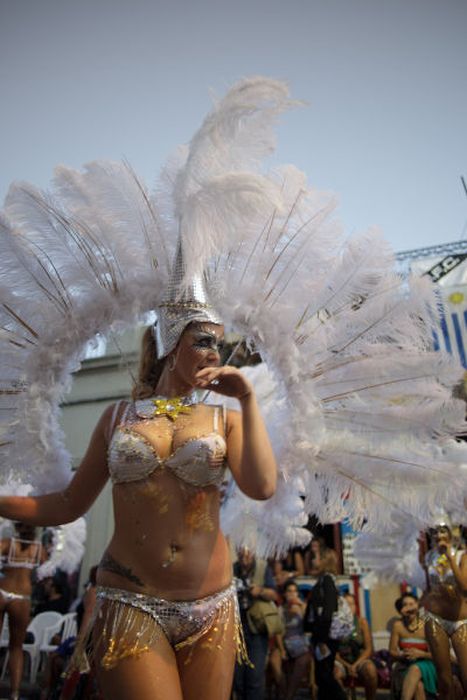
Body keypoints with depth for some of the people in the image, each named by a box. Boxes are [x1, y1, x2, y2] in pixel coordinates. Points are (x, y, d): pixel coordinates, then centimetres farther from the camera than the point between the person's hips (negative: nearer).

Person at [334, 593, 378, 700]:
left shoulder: (362, 622, -1)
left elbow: (368, 649, -2)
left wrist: (355, 665, -14)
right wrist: (347, 666, -15)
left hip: (360, 660, 1)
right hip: (341, 662, -1)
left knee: (370, 668, -32)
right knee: (335, 671, -34)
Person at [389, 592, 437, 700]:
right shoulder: (398, 625, -5)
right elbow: (392, 651, 1)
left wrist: (420, 654, -22)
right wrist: (402, 655, -19)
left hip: (425, 664, -1)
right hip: (404, 666, 1)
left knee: (415, 669, -35)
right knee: (418, 685, -31)